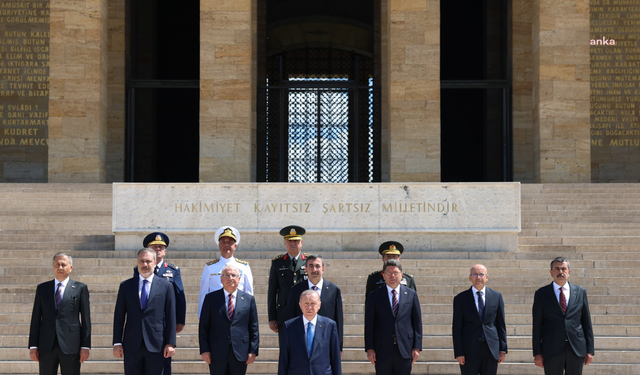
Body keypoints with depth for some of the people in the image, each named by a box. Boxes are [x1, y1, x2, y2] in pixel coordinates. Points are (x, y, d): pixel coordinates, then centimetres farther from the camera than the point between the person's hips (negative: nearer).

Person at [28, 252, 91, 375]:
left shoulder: (80, 288, 6)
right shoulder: (42, 288, 12)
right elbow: (35, 319, 10)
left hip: (70, 346, -2)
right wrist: (33, 346, 3)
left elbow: (86, 319, 3)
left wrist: (85, 346, -4)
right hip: (46, 346, 2)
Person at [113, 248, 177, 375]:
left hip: (156, 345, -2)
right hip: (132, 346, 2)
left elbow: (170, 316, 3)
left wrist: (171, 343, -3)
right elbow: (119, 316, 8)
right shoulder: (126, 286, 10)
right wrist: (117, 343, 2)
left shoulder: (166, 286, 6)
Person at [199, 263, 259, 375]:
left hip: (239, 353, 1)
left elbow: (254, 327, 7)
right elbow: (203, 326, 4)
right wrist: (204, 350, -4)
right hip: (217, 353, -1)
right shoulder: (211, 298, 6)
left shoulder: (248, 299, 8)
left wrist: (253, 351, 0)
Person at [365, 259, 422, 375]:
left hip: (404, 349, 1)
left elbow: (417, 322, 7)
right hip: (382, 350, -1)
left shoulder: (411, 294, 8)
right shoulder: (375, 296, 5)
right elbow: (369, 324, 3)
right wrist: (369, 348, -4)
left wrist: (417, 347, 0)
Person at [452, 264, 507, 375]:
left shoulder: (496, 296, 7)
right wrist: (458, 353, -7)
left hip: (491, 349, 2)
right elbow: (456, 328, 0)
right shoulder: (460, 299, 1)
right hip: (469, 351, -2)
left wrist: (503, 349, 4)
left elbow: (501, 324, 9)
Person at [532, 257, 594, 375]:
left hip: (576, 349, 2)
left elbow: (587, 322, 10)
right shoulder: (541, 294, 4)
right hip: (552, 350, -1)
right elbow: (537, 326, 2)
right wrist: (537, 353, -3)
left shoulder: (580, 292, 10)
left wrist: (590, 350, 4)